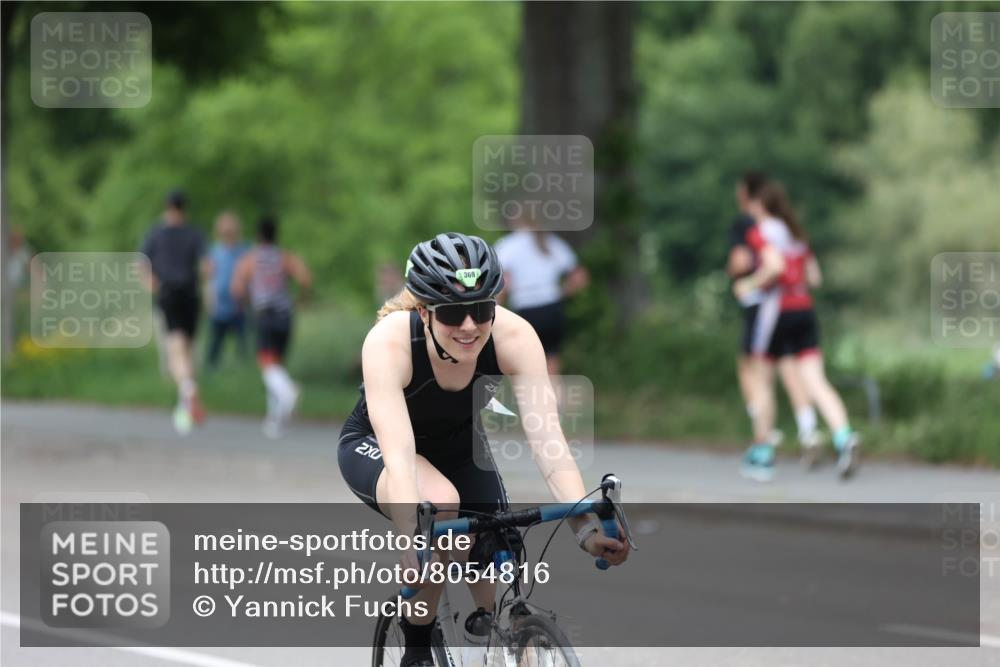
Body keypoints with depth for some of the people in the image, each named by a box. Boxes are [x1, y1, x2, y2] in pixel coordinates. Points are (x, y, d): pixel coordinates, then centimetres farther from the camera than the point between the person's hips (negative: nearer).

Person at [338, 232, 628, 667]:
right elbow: (399, 455, -46)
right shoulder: (389, 341, -37)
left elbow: (547, 439, -36)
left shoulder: (513, 336, -30)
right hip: (373, 448, -3)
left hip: (459, 447, 3)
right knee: (441, 504, -35)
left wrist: (586, 528, -49)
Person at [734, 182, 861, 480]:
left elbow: (775, 265, -21)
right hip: (805, 308, 5)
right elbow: (814, 276, 18)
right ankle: (844, 437, -29)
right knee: (816, 382, -6)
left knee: (762, 379, 12)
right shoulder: (796, 234, 17)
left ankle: (762, 453, 17)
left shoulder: (761, 232, -5)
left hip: (777, 310, -5)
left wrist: (751, 284, -7)